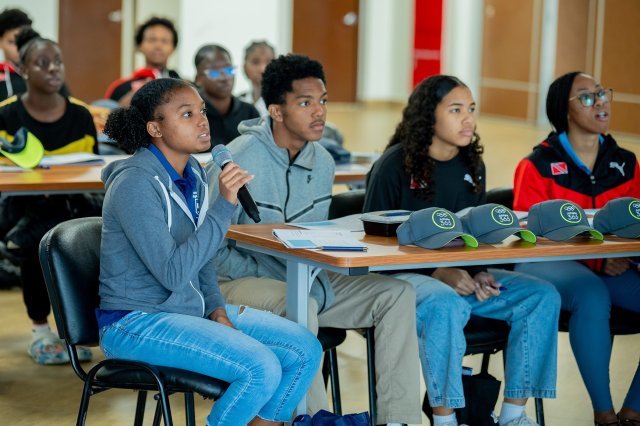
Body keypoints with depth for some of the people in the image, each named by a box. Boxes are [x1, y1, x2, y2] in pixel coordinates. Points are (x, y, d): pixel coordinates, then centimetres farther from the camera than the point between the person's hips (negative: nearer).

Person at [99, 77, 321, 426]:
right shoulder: (135, 184, -20)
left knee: (306, 350, -2)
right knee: (262, 369, -25)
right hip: (136, 323, -9)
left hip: (192, 309, 9)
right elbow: (173, 273, -27)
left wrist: (216, 308, 1)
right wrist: (224, 204, -29)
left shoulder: (193, 174, 6)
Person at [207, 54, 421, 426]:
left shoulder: (323, 163, 6)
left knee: (397, 294, -7)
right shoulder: (239, 160, -16)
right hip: (240, 284, -7)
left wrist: (314, 281, -4)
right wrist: (268, 281, -21)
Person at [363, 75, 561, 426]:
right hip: (404, 274, -6)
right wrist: (438, 272, -21)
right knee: (445, 304, -40)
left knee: (542, 296, -14)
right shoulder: (395, 164, -8)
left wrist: (478, 272, -6)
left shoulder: (472, 165, 12)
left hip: (460, 273, 6)